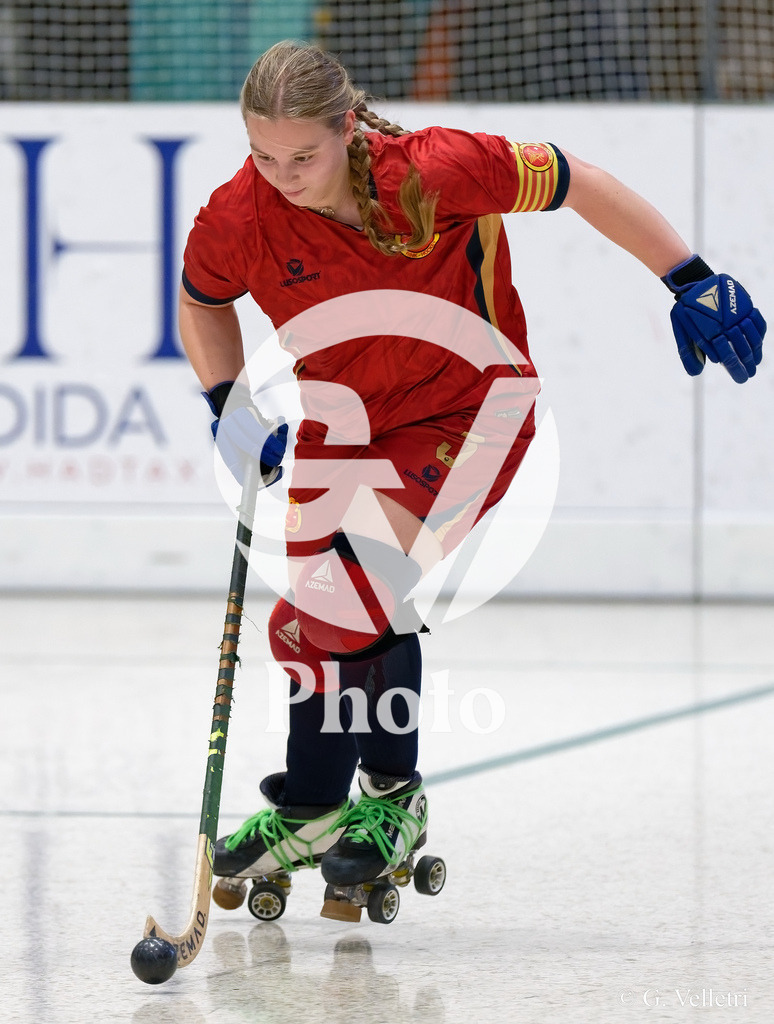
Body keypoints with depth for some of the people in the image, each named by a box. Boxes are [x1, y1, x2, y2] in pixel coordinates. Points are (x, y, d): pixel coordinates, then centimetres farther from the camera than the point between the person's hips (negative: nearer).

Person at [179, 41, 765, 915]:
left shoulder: (435, 171, -28)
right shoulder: (238, 219, -17)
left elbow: (573, 184, -16)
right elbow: (202, 301, 7)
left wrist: (692, 283, -14)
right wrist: (230, 409, -4)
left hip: (467, 411, -5)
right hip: (342, 424, 5)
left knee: (361, 588, -20)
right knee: (311, 616, 4)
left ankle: (392, 800, -2)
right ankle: (309, 811, 25)